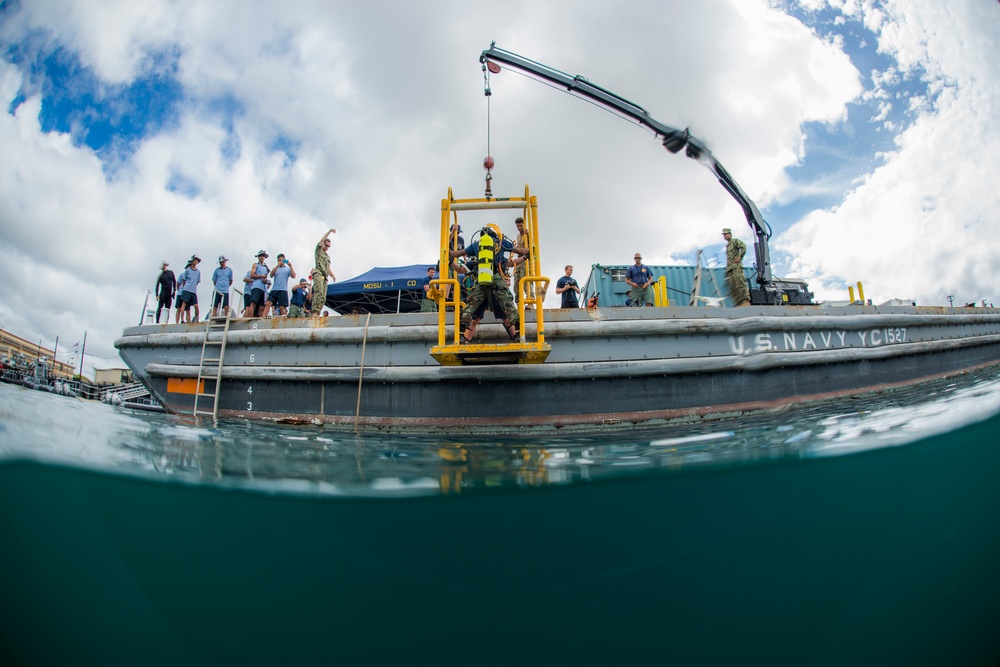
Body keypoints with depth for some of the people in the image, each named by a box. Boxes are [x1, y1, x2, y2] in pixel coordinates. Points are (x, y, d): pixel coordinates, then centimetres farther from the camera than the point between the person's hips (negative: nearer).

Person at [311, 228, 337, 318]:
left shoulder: (327, 256, 31)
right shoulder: (319, 250, 13)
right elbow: (322, 240, -2)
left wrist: (333, 276, 11)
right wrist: (329, 231, -7)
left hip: (324, 277, 7)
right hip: (318, 274, -7)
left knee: (323, 297, -3)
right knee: (319, 293, -24)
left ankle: (318, 313, -6)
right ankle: (314, 312, -31)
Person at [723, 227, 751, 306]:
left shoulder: (735, 241, 0)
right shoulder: (727, 245, 25)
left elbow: (743, 247, -15)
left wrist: (739, 258, -16)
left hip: (736, 266, -9)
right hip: (730, 267, 9)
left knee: (740, 282, -14)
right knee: (733, 285, 4)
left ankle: (746, 300, -16)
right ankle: (739, 302, 4)